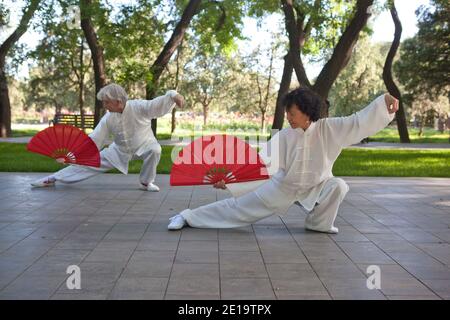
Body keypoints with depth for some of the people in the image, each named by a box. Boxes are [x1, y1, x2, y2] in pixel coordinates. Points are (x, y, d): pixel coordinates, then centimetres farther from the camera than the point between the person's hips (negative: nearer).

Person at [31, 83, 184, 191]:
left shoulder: (139, 107, -28)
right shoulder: (108, 118, -16)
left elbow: (159, 104, -38)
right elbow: (93, 139, -10)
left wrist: (173, 95, -59)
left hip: (143, 146, -3)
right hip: (119, 151, 3)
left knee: (154, 149, -38)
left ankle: (146, 182, -13)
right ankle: (51, 179, 9)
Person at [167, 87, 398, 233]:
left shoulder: (328, 129, -18)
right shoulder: (284, 136, -18)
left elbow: (357, 123, -23)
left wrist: (384, 102, -37)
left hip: (315, 187, 2)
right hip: (282, 187, -1)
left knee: (338, 186, -24)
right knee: (239, 206, -4)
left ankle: (318, 223, 0)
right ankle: (188, 217, 6)